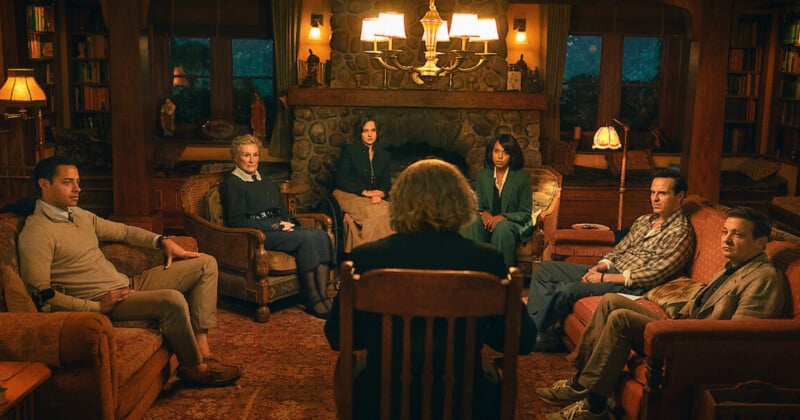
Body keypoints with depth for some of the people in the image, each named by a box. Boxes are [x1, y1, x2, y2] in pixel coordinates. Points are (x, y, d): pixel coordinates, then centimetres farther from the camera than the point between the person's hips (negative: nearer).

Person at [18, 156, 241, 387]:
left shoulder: (79, 215, 15)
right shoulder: (35, 233, -13)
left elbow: (122, 231, 25)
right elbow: (40, 291, -20)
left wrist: (162, 240, 10)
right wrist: (96, 307, -23)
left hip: (128, 284, 10)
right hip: (100, 302, -10)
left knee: (206, 263, 4)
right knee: (172, 299, -35)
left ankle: (202, 348, -6)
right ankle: (194, 367, -9)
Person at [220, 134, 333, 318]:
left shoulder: (268, 183, 26)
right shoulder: (232, 182, 1)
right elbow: (236, 221, -9)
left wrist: (288, 223, 1)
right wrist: (275, 226, -12)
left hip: (281, 229, 7)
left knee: (321, 234, -23)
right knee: (307, 237, -30)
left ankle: (323, 295, -30)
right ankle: (313, 299, -26)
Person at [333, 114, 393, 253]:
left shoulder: (384, 156, 19)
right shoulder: (349, 150, 5)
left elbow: (387, 183, 14)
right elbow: (341, 180, -3)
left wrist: (380, 194, -11)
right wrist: (364, 192, -13)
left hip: (375, 199, 4)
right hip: (348, 196, -4)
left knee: (388, 211, -31)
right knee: (373, 212, -35)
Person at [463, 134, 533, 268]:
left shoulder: (522, 177, -2)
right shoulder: (482, 176, 9)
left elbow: (525, 213, -2)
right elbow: (477, 205, 13)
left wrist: (503, 217, -19)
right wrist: (483, 213, -12)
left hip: (514, 224, -3)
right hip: (489, 221, 3)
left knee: (501, 228, -38)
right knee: (471, 226, -31)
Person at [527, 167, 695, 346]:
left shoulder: (681, 232, -9)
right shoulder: (643, 221, 17)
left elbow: (653, 276, -17)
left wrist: (604, 278, -16)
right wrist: (599, 267, -4)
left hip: (631, 286, -9)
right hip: (611, 271, 9)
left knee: (568, 290, -30)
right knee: (545, 269, -1)